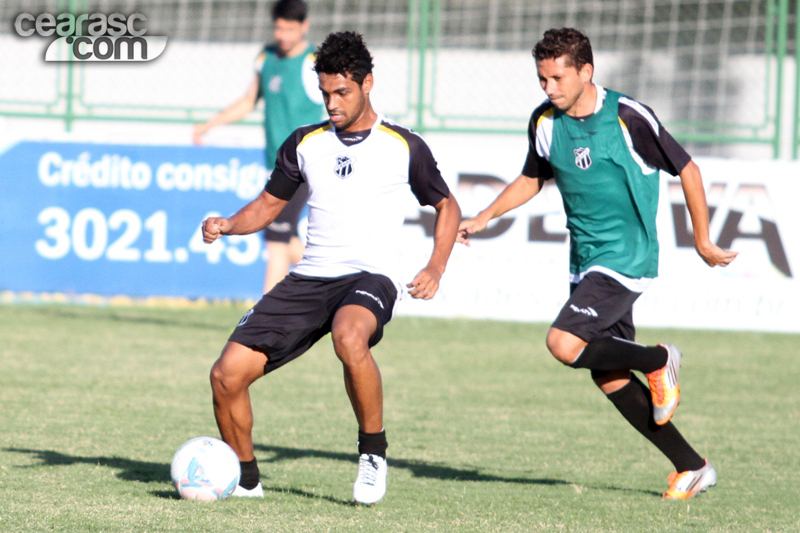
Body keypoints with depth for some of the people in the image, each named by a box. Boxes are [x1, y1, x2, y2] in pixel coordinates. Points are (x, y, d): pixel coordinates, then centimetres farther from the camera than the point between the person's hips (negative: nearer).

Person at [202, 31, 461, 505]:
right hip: (310, 279, 4)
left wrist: (435, 269, -2)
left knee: (349, 337, -41)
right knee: (228, 373, -10)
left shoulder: (404, 147, 2)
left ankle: (373, 452, -20)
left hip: (370, 277, -4)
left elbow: (448, 206, 14)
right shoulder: (305, 143, 11)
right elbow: (270, 204, 22)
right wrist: (228, 225, 1)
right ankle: (245, 479, 13)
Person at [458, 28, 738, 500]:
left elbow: (687, 170, -5)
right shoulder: (545, 122, 3)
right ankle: (693, 468, 17)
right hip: (586, 262, 7)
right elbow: (533, 179, 22)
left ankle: (659, 361, 1)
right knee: (609, 377, 7)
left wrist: (703, 242, 0)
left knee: (565, 344, -23)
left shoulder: (629, 118, -15)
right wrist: (484, 218, 10)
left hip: (626, 258, -7)